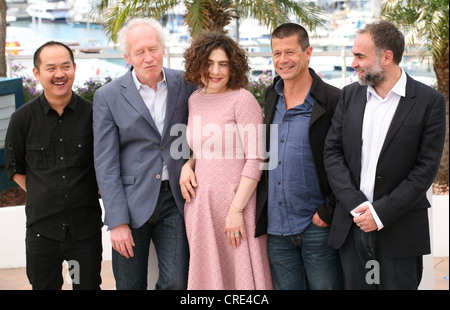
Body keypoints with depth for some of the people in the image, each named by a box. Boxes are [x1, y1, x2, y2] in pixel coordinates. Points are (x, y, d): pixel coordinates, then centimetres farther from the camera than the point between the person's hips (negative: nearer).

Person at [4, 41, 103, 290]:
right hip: (41, 229, 1)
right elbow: (15, 168, 9)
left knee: (88, 285, 12)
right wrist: (43, 197, 4)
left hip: (86, 226, 0)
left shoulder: (92, 114, -5)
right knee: (43, 285, 13)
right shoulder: (23, 119, -3)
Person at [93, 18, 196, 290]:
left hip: (175, 199, 1)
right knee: (130, 284, 8)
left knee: (177, 282, -4)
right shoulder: (108, 97, -3)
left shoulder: (186, 85, 3)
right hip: (132, 203, -1)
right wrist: (117, 222, -11)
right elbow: (106, 164, -6)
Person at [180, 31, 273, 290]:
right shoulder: (196, 99, 9)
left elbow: (255, 160, -14)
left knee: (239, 272, 2)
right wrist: (188, 165, 3)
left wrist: (236, 210, -18)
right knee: (207, 273, 14)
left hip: (234, 200, -6)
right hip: (200, 200, 6)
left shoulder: (242, 99, -11)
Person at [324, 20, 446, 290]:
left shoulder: (430, 101, -6)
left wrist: (381, 212, -14)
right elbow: (333, 152, 3)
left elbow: (426, 168, -9)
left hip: (399, 232, -3)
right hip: (353, 227, 4)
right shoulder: (350, 95, 7)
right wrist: (356, 205, -10)